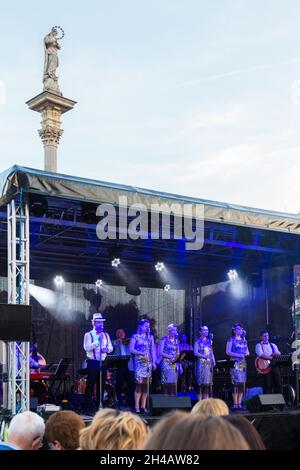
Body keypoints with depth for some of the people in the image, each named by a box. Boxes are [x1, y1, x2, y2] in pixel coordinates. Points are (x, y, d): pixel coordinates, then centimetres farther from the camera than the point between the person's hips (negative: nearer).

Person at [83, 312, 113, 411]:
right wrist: (98, 340, -21)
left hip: (103, 362, 5)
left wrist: (107, 349, -9)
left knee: (102, 385, 8)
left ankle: (99, 405, 17)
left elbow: (111, 347, 14)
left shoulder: (106, 335, 13)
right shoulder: (88, 335, -3)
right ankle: (88, 406, 1)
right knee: (90, 385, -3)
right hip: (92, 363, -5)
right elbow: (87, 348, -16)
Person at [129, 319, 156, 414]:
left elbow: (153, 350, 13)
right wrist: (141, 353, -18)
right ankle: (137, 406, -11)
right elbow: (131, 349, -4)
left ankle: (143, 406, 5)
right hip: (139, 363, -4)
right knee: (139, 383, -12)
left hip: (148, 363, 4)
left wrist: (154, 362, 4)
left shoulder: (150, 337, 15)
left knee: (146, 384, 1)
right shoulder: (135, 337, 3)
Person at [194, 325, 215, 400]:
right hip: (201, 363, -5)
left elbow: (211, 353, 17)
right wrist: (204, 356, -19)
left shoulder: (209, 341, 17)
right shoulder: (198, 341, 2)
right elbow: (195, 353, -7)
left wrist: (214, 362, 3)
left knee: (207, 383, 2)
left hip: (209, 363, 5)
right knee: (201, 383, -7)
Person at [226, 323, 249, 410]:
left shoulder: (244, 341, 19)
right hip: (235, 363, -6)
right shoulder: (231, 340, 3)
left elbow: (247, 352, 20)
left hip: (243, 363, 6)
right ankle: (235, 404, -11)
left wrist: (247, 354, -3)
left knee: (242, 384, 1)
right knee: (236, 383, -12)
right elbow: (228, 352, -5)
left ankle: (239, 403, 5)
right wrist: (238, 355, -15)